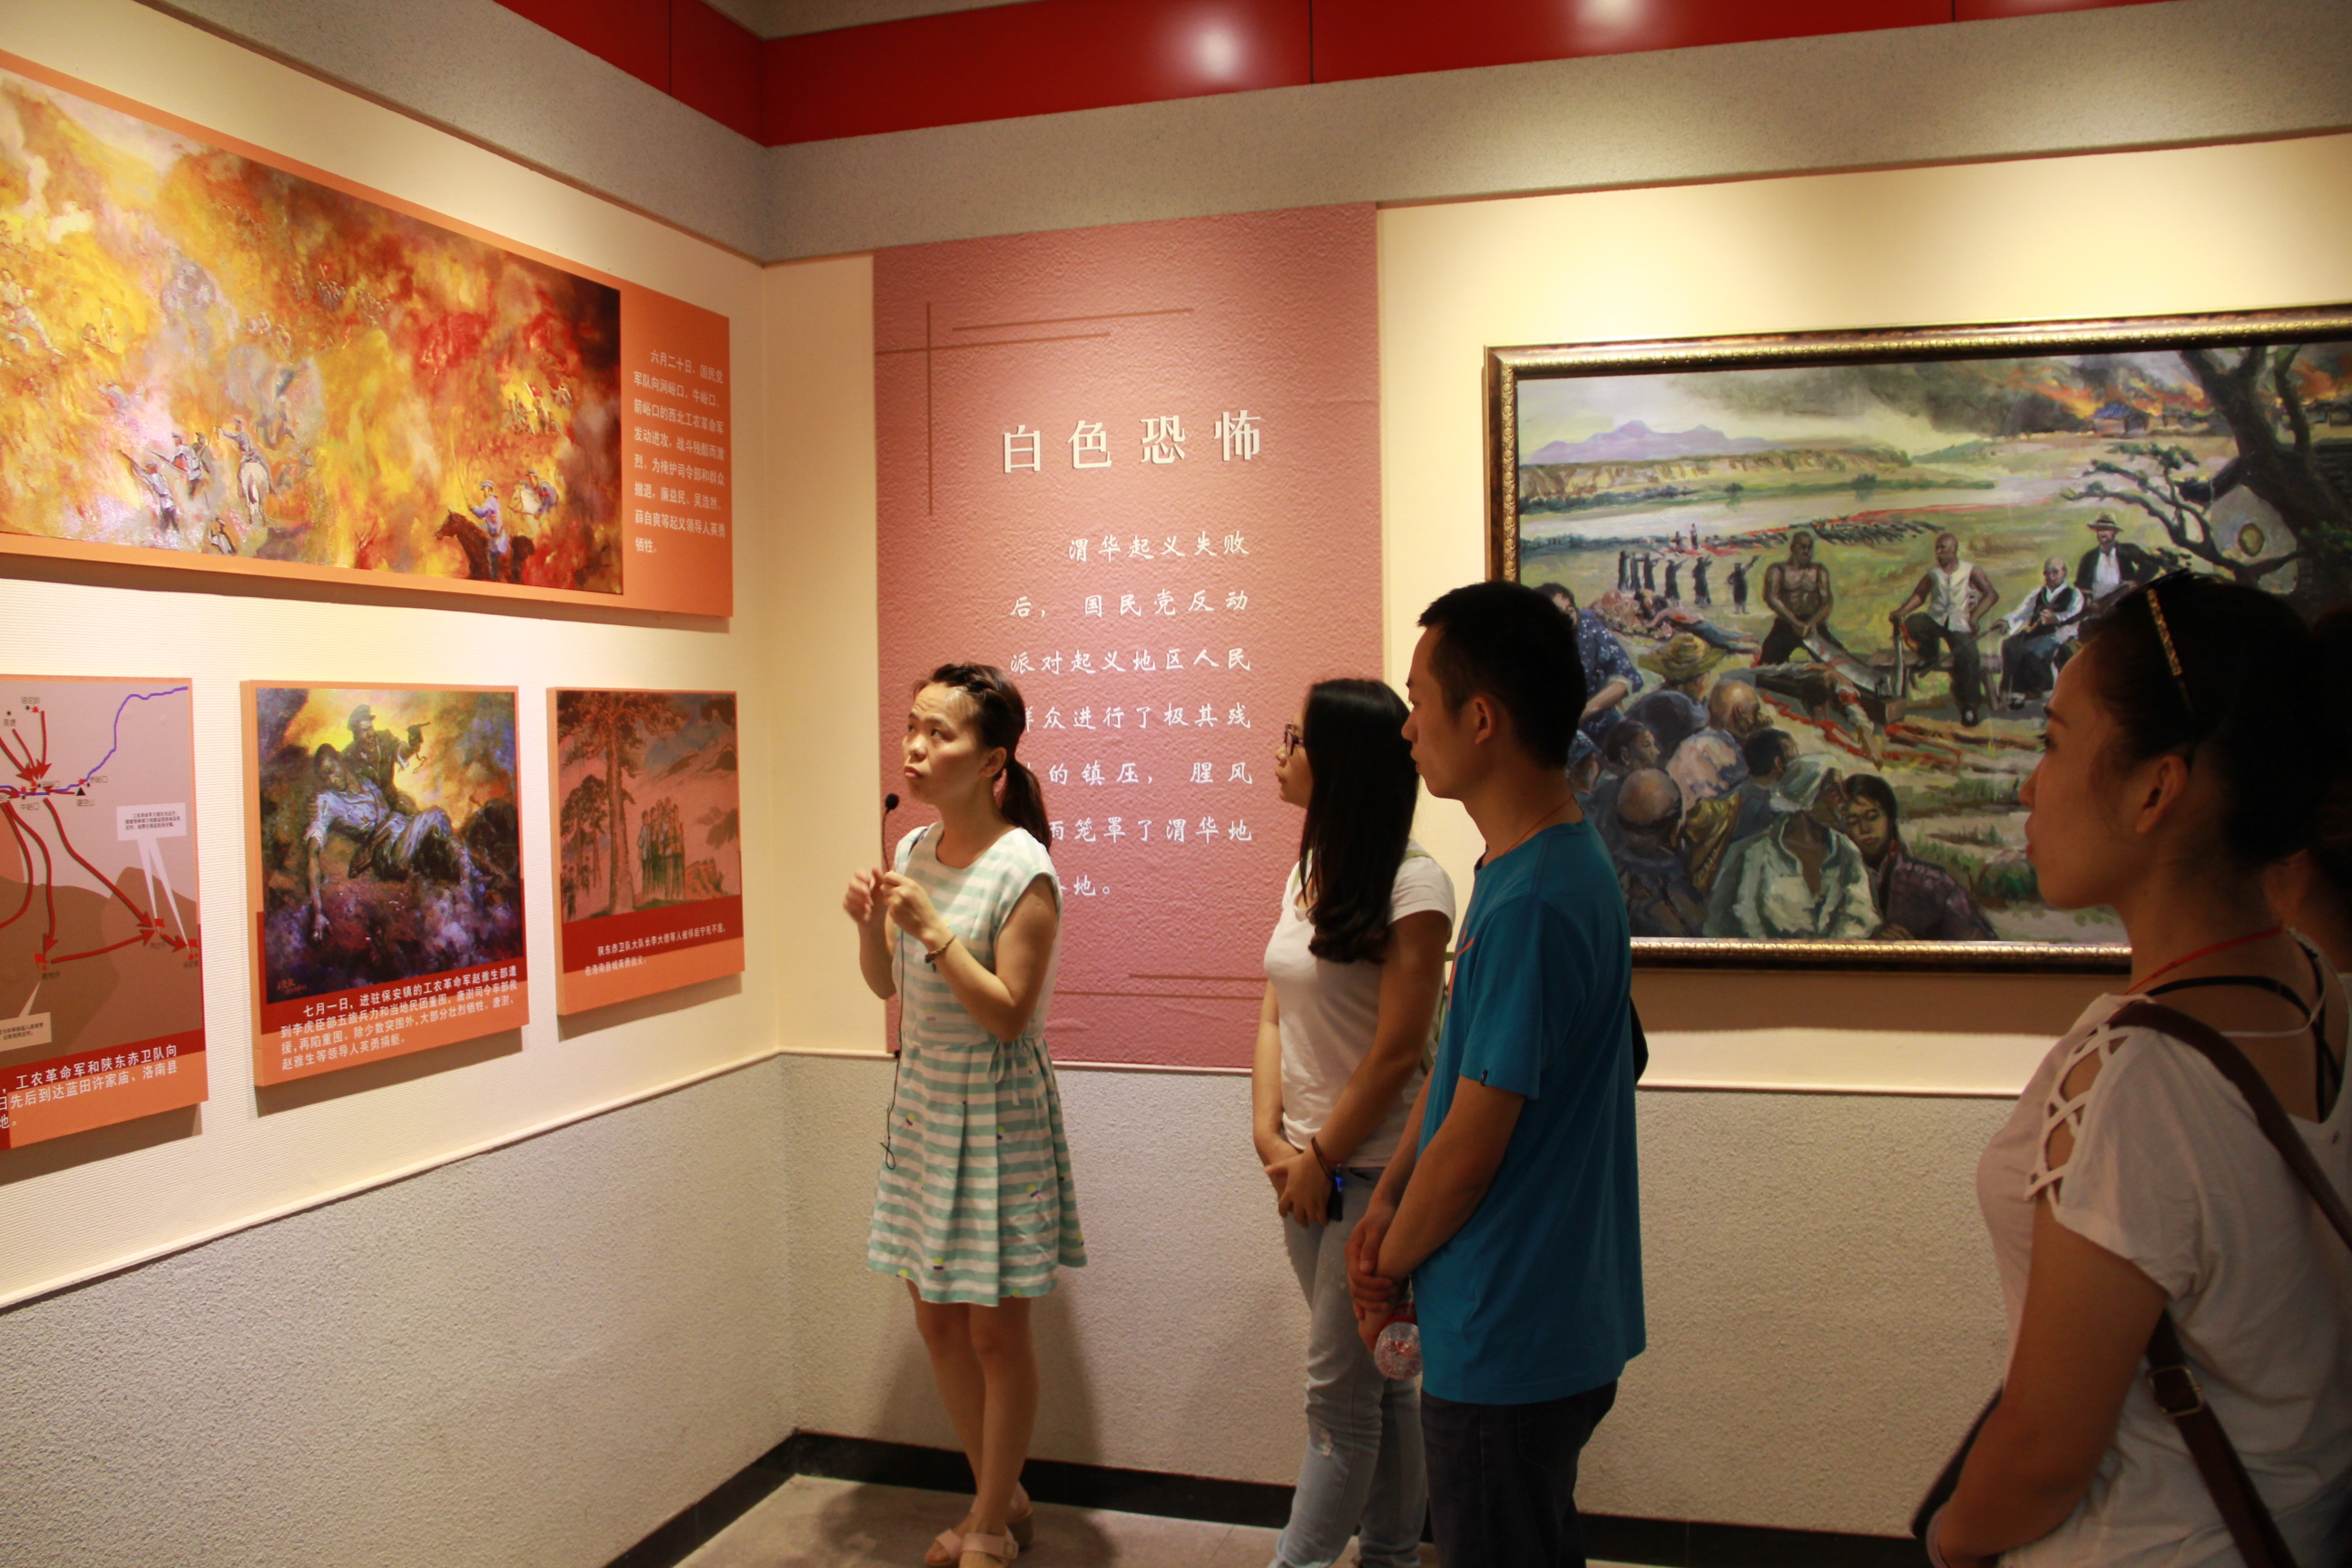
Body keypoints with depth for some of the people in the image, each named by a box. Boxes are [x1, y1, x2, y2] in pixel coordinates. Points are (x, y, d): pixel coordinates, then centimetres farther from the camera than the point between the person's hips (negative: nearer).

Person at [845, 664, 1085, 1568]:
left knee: (994, 1330, 6)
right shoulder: (913, 852, 3)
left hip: (994, 1112, -7)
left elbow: (1007, 1015, -19)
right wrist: (869, 924, -9)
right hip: (922, 1101, 7)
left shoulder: (1024, 871, -17)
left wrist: (929, 926, -25)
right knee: (935, 1318, 15)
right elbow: (887, 985, 11)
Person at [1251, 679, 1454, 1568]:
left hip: (1373, 1170, -7)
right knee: (1379, 1377, 18)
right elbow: (1276, 1015, 9)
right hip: (1307, 1169, 7)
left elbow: (1398, 1052, -16)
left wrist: (1322, 1158, -9)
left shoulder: (1412, 886, -16)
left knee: (1338, 1385, 2)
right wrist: (1271, 1139, -2)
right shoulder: (1308, 869, 9)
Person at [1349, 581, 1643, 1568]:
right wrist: (1386, 1204, 4)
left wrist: (1391, 1265, -6)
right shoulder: (1526, 867, 5)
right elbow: (1457, 1061, 11)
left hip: (1509, 1340, -9)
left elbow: (1471, 1144, -22)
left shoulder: (1534, 905, -27)